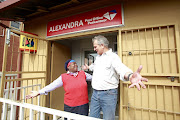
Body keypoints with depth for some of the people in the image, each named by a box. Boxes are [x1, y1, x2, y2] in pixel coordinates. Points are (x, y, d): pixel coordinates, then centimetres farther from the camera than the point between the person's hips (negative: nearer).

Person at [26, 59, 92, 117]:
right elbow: (52, 85, -9)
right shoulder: (63, 77, -5)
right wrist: (39, 92, -14)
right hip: (69, 107, -1)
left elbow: (92, 77, 15)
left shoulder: (83, 74, 2)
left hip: (83, 106, 2)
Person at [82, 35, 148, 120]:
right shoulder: (98, 57, 13)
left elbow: (121, 68, -32)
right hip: (95, 93, 7)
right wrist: (88, 67, 49)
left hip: (108, 94, -7)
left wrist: (130, 76, -52)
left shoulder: (113, 57, -12)